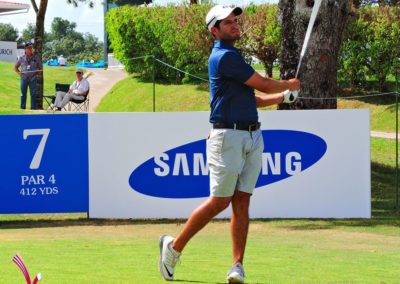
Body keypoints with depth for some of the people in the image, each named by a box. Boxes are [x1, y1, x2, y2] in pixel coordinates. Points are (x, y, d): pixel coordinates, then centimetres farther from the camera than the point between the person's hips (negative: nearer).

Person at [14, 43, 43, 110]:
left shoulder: (36, 58, 6)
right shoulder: (22, 58, 6)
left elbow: (41, 68, 14)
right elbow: (15, 67, 17)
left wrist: (36, 74, 2)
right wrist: (20, 73, 3)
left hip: (33, 79, 0)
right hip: (24, 78, 0)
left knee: (33, 94, -4)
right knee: (23, 94, 3)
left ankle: (33, 107, 0)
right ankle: (22, 107, 9)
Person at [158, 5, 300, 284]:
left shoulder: (232, 57, 19)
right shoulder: (224, 57, -12)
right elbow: (263, 84, -9)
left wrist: (284, 96, 19)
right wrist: (289, 84, 9)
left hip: (253, 137, 9)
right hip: (228, 137, -8)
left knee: (242, 201, 0)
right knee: (220, 201, -7)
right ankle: (174, 246, 8)